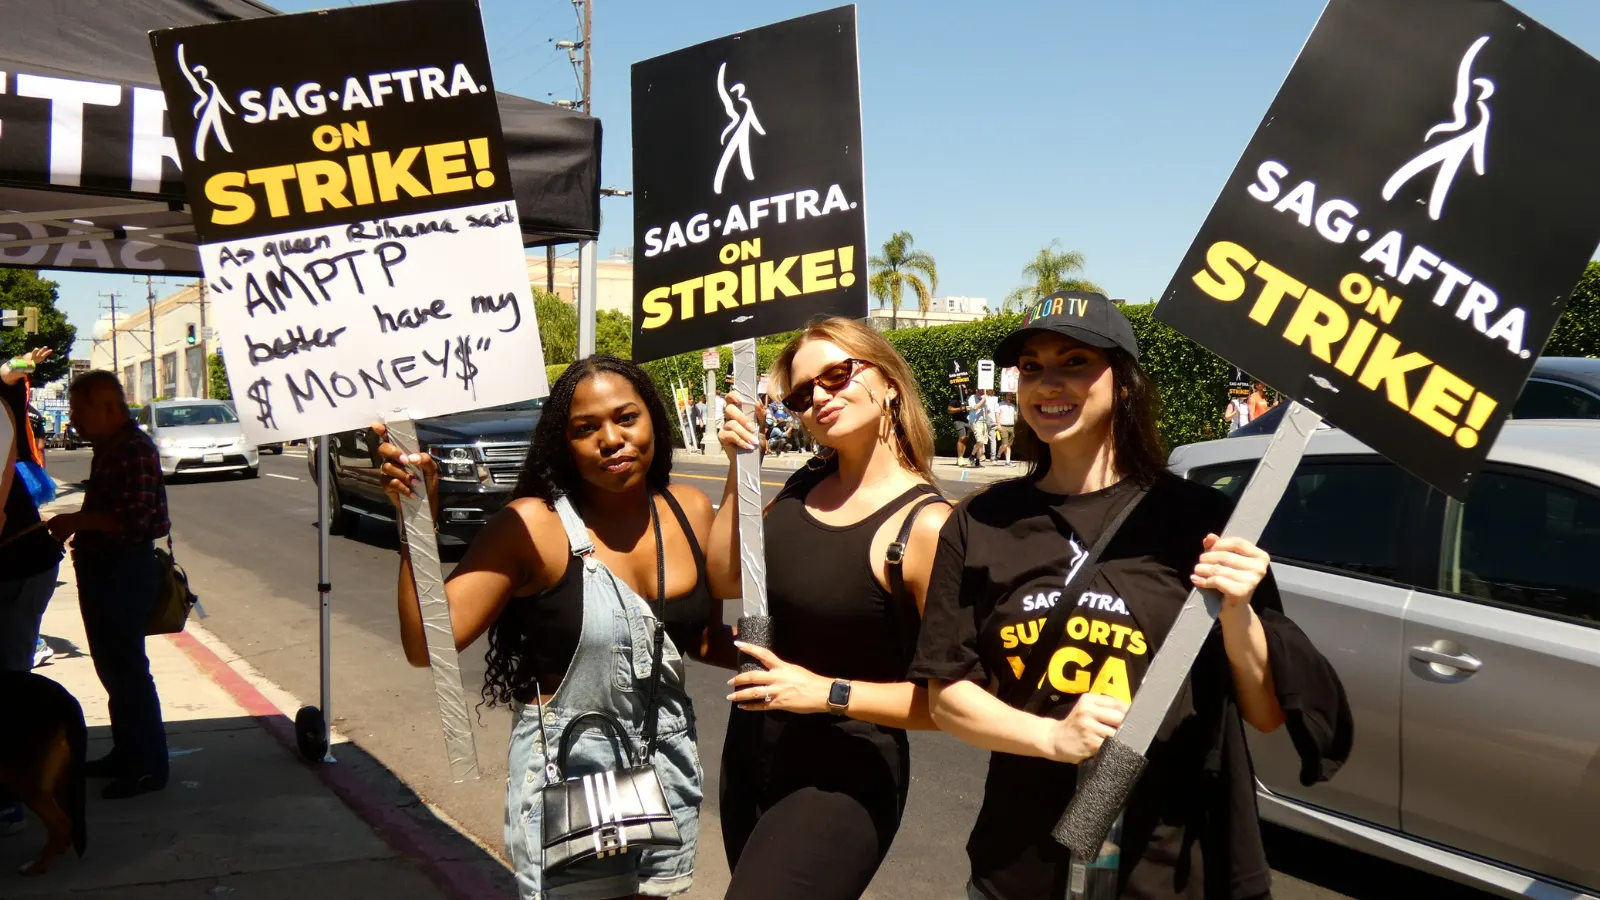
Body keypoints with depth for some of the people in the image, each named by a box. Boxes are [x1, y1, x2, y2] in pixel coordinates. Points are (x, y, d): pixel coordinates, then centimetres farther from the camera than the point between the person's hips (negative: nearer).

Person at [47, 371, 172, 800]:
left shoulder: (134, 450, -19)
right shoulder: (109, 448, 12)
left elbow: (134, 520, -26)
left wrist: (77, 521, -19)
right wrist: (76, 525, 7)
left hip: (124, 571, -10)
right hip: (103, 567, 10)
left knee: (127, 669, -4)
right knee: (112, 666, 17)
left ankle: (148, 765, 4)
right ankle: (126, 753, 29)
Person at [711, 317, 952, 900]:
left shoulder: (924, 525, -21)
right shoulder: (805, 485, 0)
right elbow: (726, 578, 8)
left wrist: (829, 693, -25)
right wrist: (739, 470, -1)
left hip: (840, 780, -7)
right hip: (749, 750, 8)